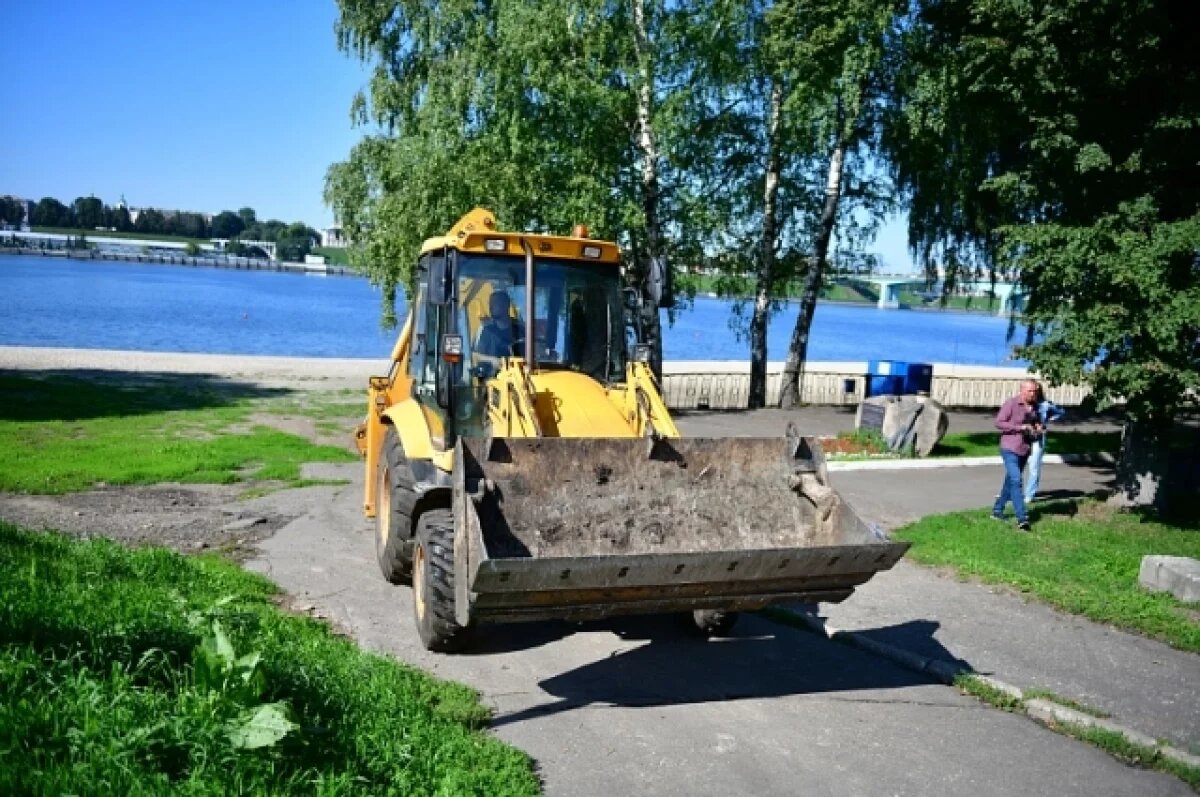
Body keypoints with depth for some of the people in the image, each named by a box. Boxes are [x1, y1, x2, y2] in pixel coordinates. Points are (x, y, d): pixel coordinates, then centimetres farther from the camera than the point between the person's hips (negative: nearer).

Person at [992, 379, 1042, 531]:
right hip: (1010, 448, -7)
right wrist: (1020, 427, -22)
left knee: (1010, 481, 15)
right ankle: (1022, 519, -19)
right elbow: (999, 423, -15)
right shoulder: (1011, 403, -13)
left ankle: (997, 510, 29)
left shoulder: (1034, 406, 7)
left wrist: (1038, 427, -1)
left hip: (1024, 449, 7)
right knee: (1016, 481, -15)